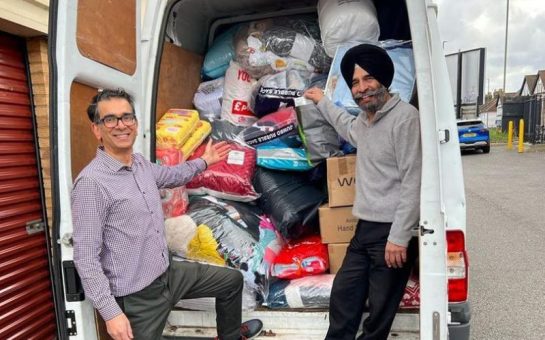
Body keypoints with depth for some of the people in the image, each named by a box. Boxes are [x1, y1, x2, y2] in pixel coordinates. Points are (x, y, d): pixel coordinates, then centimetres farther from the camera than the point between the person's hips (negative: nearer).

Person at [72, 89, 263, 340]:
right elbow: (86, 257, -23)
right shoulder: (91, 182, -24)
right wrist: (110, 312, -25)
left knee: (233, 280, 20)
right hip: (137, 297, -8)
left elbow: (172, 175, 25)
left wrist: (203, 162, 35)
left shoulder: (141, 164, 2)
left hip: (169, 272, 8)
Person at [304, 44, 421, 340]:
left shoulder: (405, 117, -15)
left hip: (391, 232, -9)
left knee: (379, 313, 5)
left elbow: (413, 181, -19)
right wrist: (322, 102, 47)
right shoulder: (364, 120, 13)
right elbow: (348, 129, 40)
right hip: (365, 229, 9)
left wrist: (399, 237, -20)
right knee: (342, 299, 17)